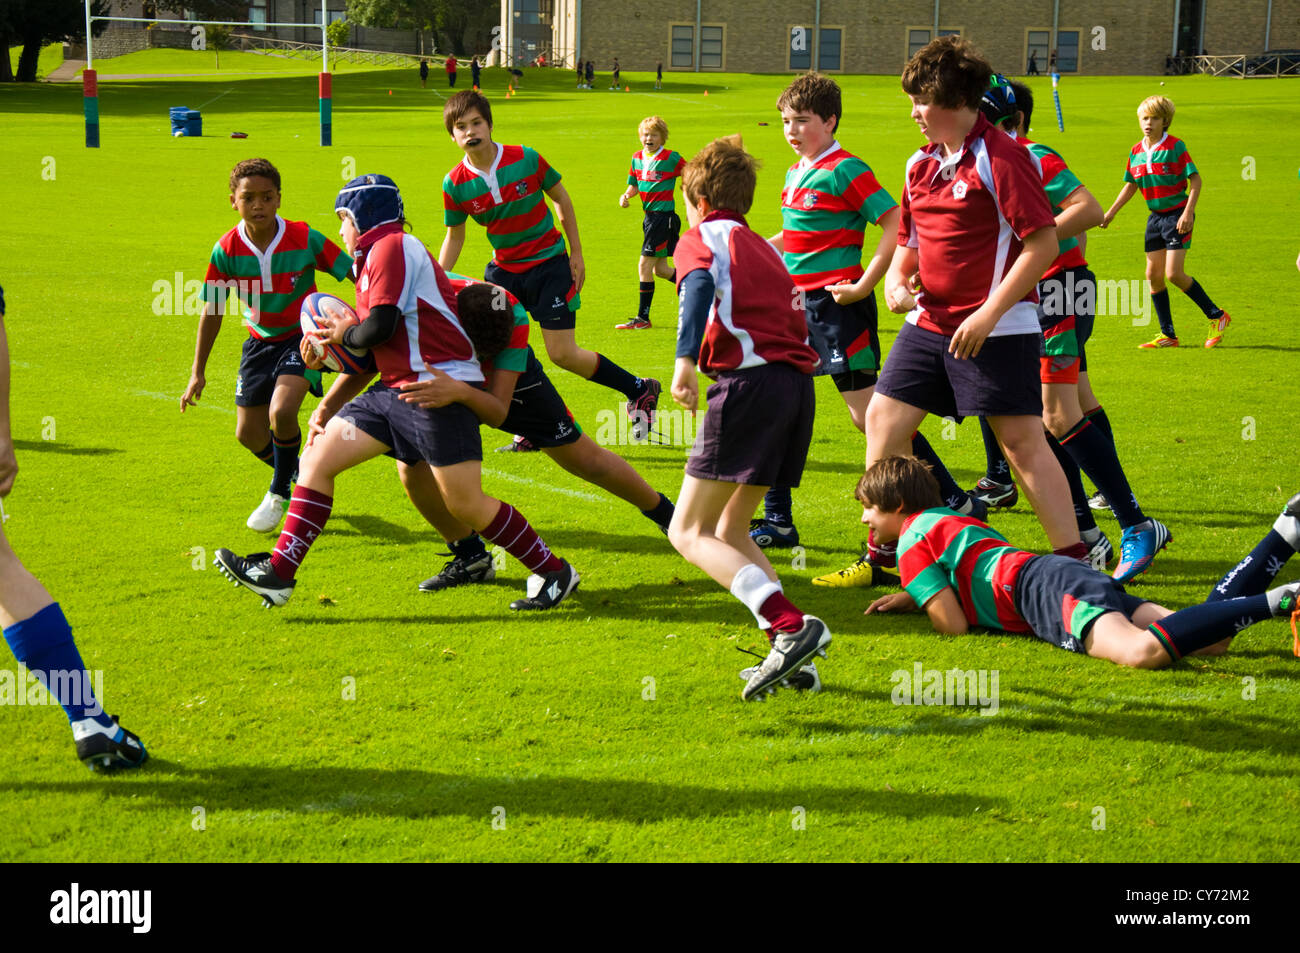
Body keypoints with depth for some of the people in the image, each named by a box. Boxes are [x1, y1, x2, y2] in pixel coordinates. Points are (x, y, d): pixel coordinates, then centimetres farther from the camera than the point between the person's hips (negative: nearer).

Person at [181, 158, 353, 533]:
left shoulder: (304, 239, -21)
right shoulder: (227, 250, -14)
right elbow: (211, 309, -4)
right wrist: (198, 371, -4)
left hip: (303, 336, -4)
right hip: (261, 341, 4)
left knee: (281, 412, -25)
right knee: (249, 434, 4)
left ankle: (279, 494, 2)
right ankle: (298, 476, 37)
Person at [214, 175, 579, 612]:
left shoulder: (392, 245, -8)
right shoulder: (378, 254, 22)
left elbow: (381, 327, -18)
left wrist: (345, 334, 3)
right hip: (395, 388, 10)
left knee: (465, 503, -8)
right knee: (317, 458, 2)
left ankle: (554, 572, 8)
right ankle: (277, 574, 2)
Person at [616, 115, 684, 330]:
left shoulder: (671, 158, -10)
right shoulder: (637, 158, 9)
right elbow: (634, 185, 19)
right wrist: (626, 195, -2)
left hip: (663, 216, -8)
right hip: (650, 216, 8)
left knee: (645, 266, -9)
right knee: (660, 269, 15)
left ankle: (643, 318, -1)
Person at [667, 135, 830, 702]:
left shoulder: (700, 237, 6)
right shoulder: (761, 247, 30)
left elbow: (700, 284, -16)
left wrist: (686, 358, -27)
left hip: (751, 382, -8)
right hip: (798, 383, 8)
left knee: (689, 533, -4)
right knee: (729, 531, 18)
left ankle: (793, 627, -23)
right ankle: (792, 654, 5)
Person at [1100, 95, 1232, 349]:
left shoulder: (1175, 146, -11)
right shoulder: (1136, 152, 7)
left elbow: (1195, 180, -12)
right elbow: (1130, 185, 21)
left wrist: (1188, 213, -21)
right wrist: (1111, 212, 19)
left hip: (1177, 215, -7)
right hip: (1155, 217, 7)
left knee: (1174, 273, -15)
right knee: (1153, 275, 4)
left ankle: (1217, 317, 2)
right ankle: (1168, 335, 14)